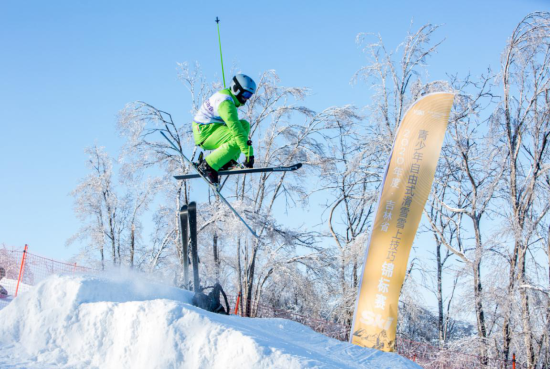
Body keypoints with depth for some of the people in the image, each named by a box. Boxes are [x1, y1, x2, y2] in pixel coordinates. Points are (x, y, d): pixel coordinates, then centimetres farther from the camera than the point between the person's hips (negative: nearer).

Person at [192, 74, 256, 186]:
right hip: (205, 134, -10)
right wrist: (248, 152, -29)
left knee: (244, 125, 6)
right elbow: (235, 128, -27)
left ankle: (228, 160, -5)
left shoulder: (227, 97, 15)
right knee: (237, 139, -28)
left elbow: (235, 124, 28)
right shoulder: (226, 103, -19)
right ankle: (208, 166, -23)